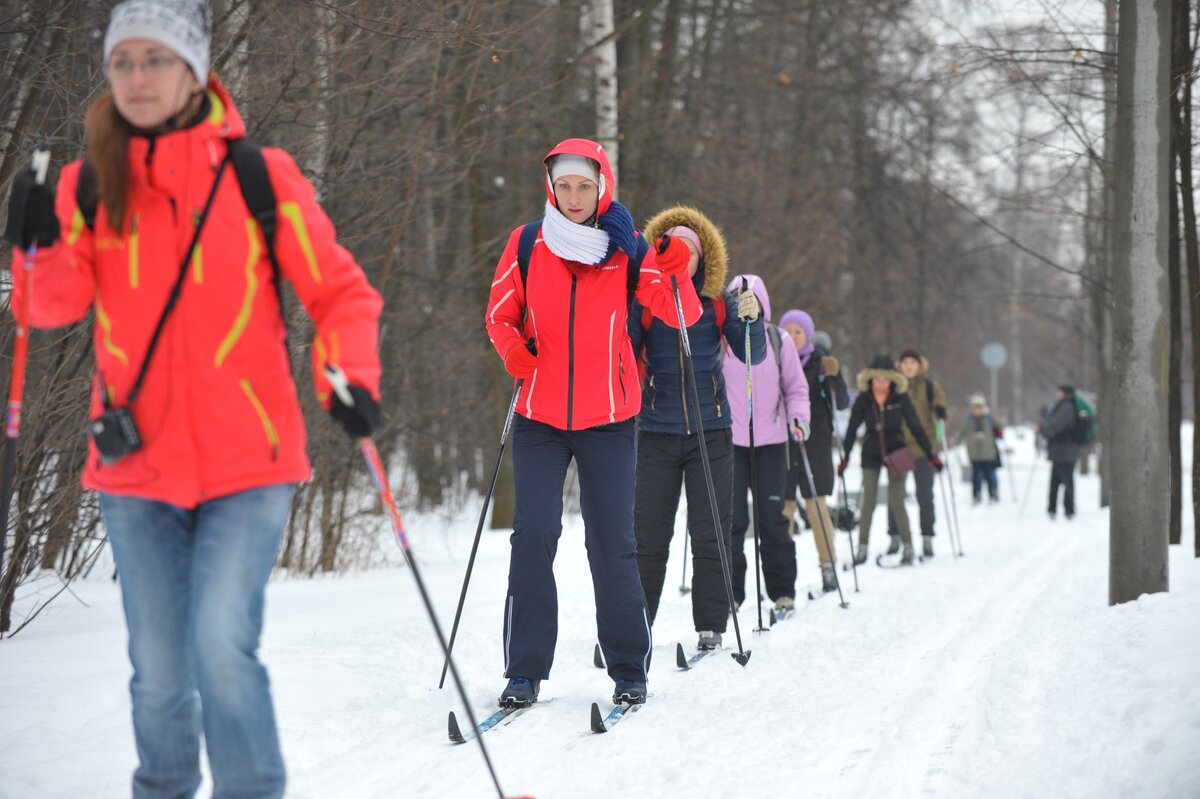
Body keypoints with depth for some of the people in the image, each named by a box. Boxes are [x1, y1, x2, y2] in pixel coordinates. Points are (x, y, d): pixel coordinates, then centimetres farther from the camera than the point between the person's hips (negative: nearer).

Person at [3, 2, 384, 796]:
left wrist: (351, 377, -15)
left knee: (221, 642, -17)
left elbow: (339, 289, 1)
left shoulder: (259, 174, -2)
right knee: (158, 668, 10)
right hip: (137, 465, 3)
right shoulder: (88, 183, 5)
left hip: (248, 460, -3)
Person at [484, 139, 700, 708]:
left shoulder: (626, 250, 1)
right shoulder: (527, 245, 1)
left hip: (608, 420, 0)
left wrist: (675, 273, -20)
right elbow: (499, 314, 9)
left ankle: (629, 670, 13)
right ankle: (525, 672, 3)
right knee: (533, 538, -6)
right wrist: (512, 350, -11)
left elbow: (681, 316, -1)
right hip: (539, 419, 0)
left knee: (612, 544, 1)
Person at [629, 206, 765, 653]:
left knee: (711, 533, 2)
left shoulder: (719, 301, 4)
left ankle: (710, 627, 8)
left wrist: (752, 320, -17)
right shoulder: (644, 300, 1)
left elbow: (753, 356, 1)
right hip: (657, 431, -1)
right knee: (647, 535, 0)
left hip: (711, 431, 1)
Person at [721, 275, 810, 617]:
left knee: (772, 518, -1)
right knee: (732, 519, -2)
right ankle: (731, 590, 7)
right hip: (729, 439, 0)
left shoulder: (779, 340, 5)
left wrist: (799, 416, -8)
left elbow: (796, 387, 9)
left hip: (770, 439, 0)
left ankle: (783, 591, 9)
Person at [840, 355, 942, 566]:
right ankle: (862, 547, 9)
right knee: (868, 502, 2)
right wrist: (845, 457, -3)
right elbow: (852, 429, -1)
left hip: (895, 452, -1)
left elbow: (915, 426, -3)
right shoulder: (863, 399, -6)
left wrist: (931, 455, -3)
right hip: (871, 453, 1)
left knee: (896, 502, -5)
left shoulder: (900, 398, -8)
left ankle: (908, 546, 6)